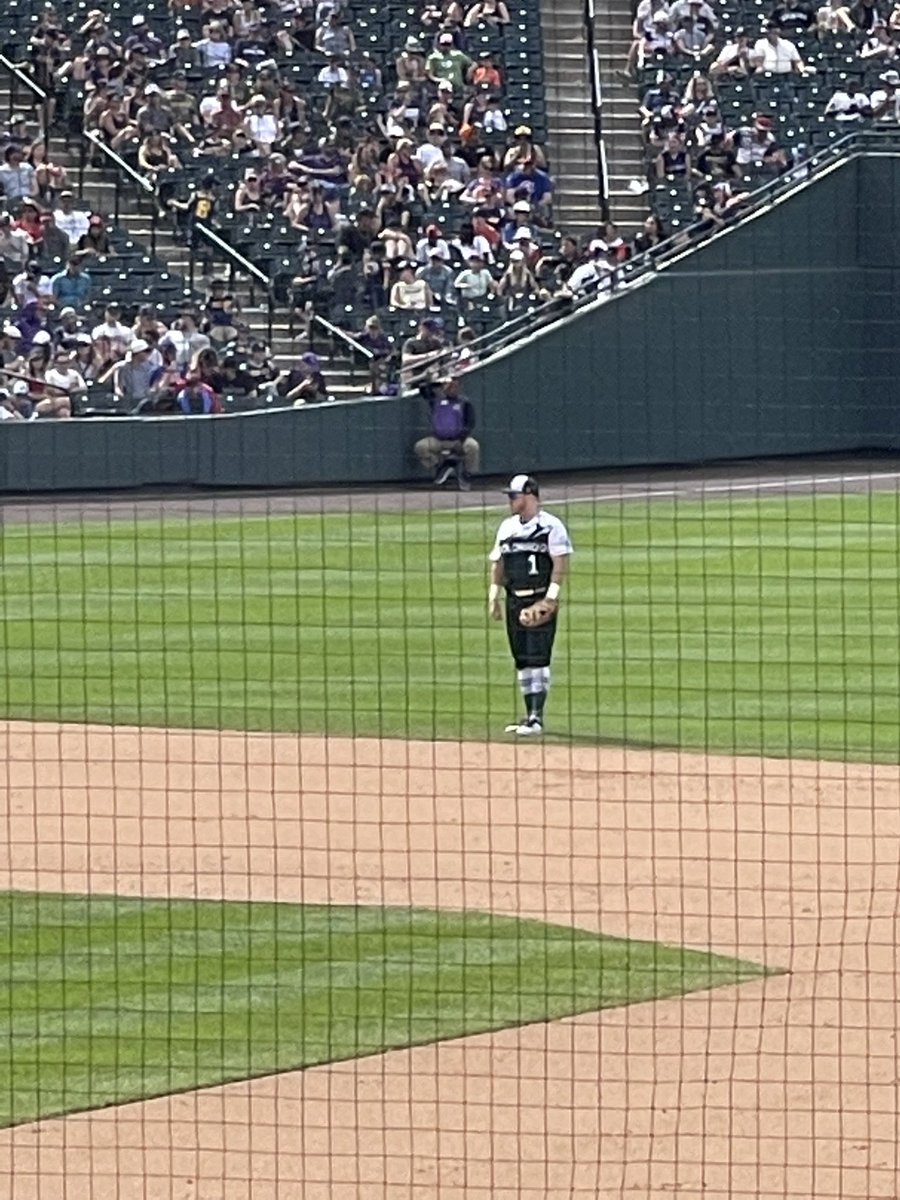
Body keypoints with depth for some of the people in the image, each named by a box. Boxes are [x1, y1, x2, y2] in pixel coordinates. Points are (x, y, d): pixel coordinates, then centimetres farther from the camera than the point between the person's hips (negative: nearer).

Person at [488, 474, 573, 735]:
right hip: (514, 600, 7)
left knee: (538, 658, -12)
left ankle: (537, 716, -13)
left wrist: (550, 598, -17)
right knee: (522, 660, 8)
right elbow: (498, 564, 18)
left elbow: (560, 564, -10)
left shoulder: (551, 526, -6)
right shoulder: (507, 527, 14)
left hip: (540, 601, -7)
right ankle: (529, 714, 14)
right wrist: (494, 598, 11)